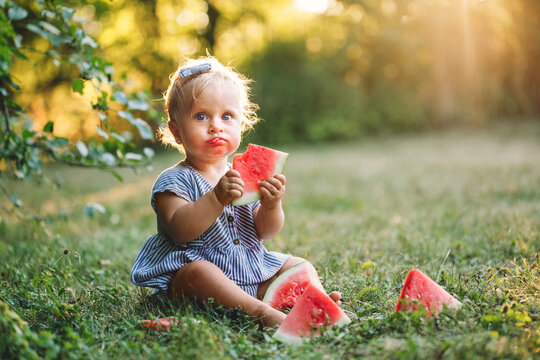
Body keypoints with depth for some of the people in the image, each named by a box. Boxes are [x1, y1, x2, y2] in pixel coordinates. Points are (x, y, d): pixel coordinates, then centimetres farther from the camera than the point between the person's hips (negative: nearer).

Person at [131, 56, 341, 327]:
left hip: (252, 269, 7)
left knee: (298, 265, 4)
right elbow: (179, 230, -25)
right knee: (197, 272, -38)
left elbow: (265, 232, 6)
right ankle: (259, 310, -44)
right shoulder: (174, 180, -9)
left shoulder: (243, 175, 9)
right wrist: (217, 198, -36)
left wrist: (271, 206, -16)